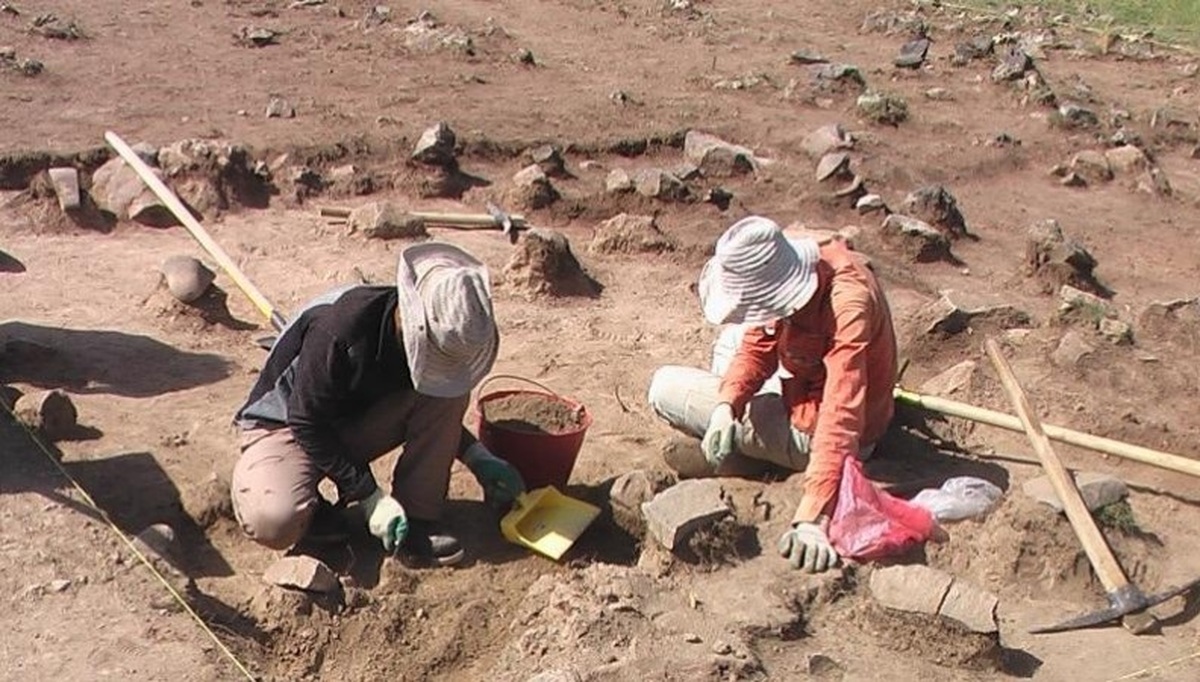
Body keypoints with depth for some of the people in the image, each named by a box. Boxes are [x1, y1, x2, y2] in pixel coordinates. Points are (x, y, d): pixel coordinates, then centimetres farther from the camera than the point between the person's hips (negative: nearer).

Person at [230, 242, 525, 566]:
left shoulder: (440, 338, -13)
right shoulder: (339, 329, -35)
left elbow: (438, 410, 7)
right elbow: (307, 424, -27)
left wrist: (478, 457, -7)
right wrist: (370, 498, -28)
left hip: (356, 423, 6)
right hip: (287, 426, -5)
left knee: (447, 398, -19)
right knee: (273, 522, -36)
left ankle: (416, 522, -14)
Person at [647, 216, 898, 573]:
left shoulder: (847, 306, -36)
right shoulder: (792, 272, -13)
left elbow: (840, 419, -42)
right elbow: (757, 348, -6)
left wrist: (812, 519, -47)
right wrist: (726, 405, -26)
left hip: (811, 430, -8)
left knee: (665, 389, -8)